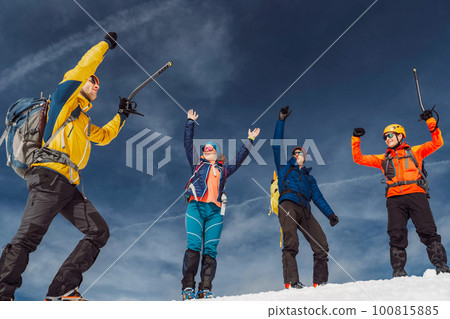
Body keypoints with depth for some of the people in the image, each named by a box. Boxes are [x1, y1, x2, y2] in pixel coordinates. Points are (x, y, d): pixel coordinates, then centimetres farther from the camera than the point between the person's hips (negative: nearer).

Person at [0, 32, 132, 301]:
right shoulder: (64, 97, 11)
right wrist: (106, 44, 12)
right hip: (49, 177, -8)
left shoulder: (84, 121, 32)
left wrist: (121, 116, 44)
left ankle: (62, 290, -7)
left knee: (99, 232, -4)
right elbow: (83, 68, 1)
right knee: (28, 238, -16)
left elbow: (104, 136, 46)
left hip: (70, 188, 8)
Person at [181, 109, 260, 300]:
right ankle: (187, 288, -16)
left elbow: (240, 158, 31)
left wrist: (249, 141, 35)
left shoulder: (224, 169, 26)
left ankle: (205, 290, -10)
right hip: (196, 207, -1)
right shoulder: (198, 164, 23)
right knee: (193, 246, -15)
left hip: (214, 212, 2)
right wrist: (190, 122, 26)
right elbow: (188, 144, 23)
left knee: (210, 250, -7)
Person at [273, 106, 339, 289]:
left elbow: (317, 197, 24)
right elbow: (277, 145, 20)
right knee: (291, 243, -25)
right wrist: (281, 121, 17)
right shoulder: (284, 169, 27)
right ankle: (291, 282, -32)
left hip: (305, 211, 4)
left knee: (321, 245, -13)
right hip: (288, 204, -4)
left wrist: (330, 213, 7)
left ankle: (320, 282, -8)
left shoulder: (309, 178, 36)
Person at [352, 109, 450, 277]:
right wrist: (356, 139, 15)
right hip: (394, 199, 2)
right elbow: (359, 159, 23)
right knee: (396, 235, -8)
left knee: (428, 232, -11)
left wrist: (431, 122, 4)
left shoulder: (414, 151, 20)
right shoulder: (383, 159, 25)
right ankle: (398, 271, -8)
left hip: (416, 194, -2)